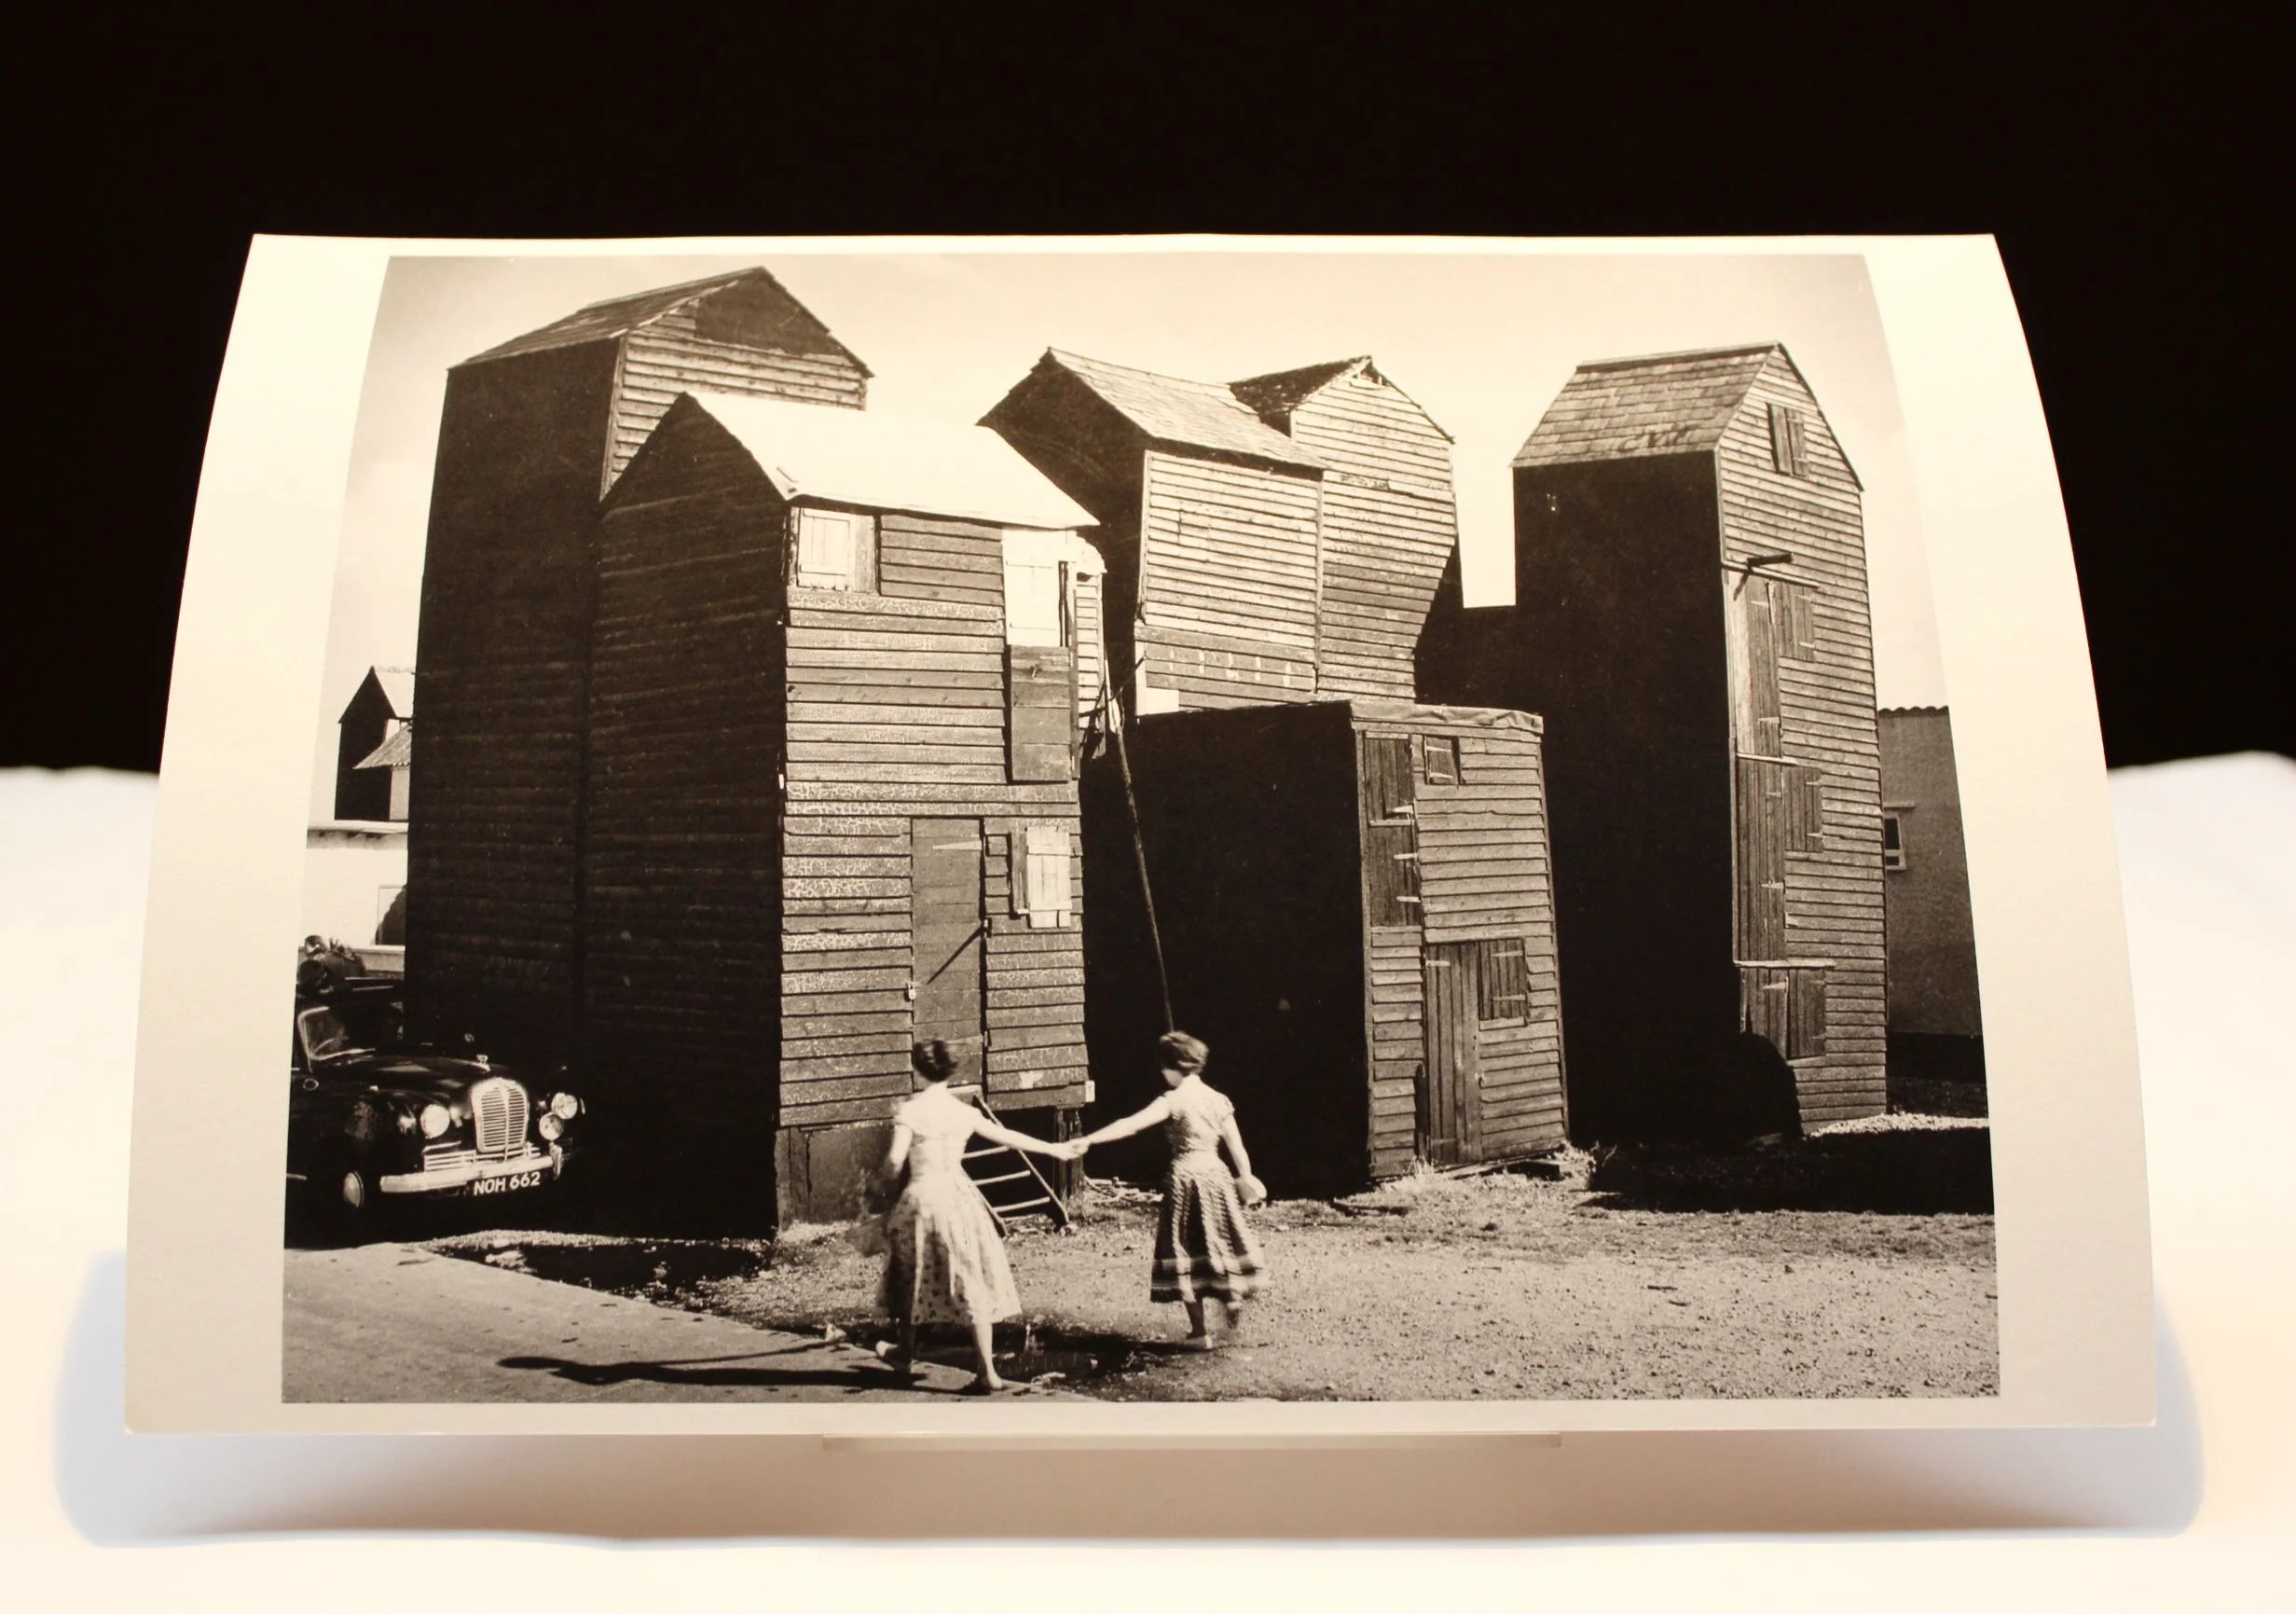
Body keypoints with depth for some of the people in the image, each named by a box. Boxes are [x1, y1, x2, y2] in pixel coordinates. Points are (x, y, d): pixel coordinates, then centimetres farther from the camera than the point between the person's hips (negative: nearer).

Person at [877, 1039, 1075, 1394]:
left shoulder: (910, 1111, -6)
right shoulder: (963, 1111, 4)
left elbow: (894, 1161, -15)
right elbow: (1007, 1137, 14)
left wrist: (890, 1176, 9)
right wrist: (1052, 1148, 26)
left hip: (921, 1198, -2)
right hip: (958, 1196, 2)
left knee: (912, 1280, 19)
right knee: (973, 1284, 3)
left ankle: (907, 1356, 36)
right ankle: (987, 1373, -2)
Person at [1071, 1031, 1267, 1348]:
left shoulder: (1173, 1101, -12)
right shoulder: (1218, 1100, 3)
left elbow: (1131, 1124, -21)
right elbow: (1237, 1146, 7)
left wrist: (1088, 1139, -24)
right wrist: (1245, 1178, 20)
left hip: (1183, 1177, -4)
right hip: (1216, 1175, 4)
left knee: (1185, 1251, 5)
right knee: (1221, 1245, 17)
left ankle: (1199, 1331, 7)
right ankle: (1234, 1310, 17)